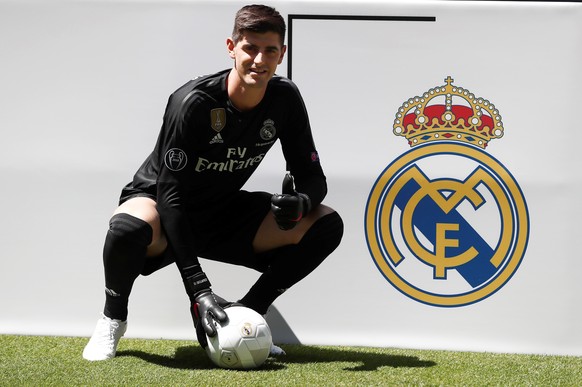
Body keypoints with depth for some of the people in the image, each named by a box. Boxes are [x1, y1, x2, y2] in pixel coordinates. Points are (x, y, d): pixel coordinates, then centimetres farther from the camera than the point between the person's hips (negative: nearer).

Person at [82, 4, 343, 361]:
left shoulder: (285, 99, -11)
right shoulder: (194, 101, -27)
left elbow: (313, 177, -4)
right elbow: (171, 194, -29)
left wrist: (301, 203, -32)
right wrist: (198, 288, -36)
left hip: (223, 213, 5)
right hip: (160, 203, -5)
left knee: (327, 225, -14)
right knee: (129, 227, -42)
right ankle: (114, 316, -9)